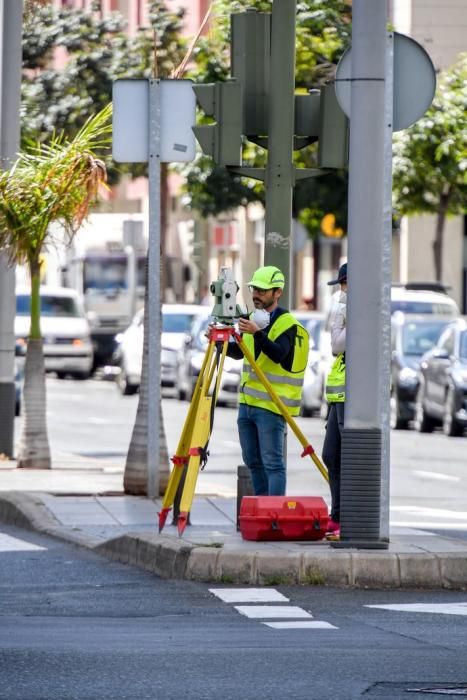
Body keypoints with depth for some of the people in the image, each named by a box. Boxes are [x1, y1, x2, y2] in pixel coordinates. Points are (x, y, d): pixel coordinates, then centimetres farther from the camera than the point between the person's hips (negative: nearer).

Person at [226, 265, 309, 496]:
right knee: (253, 461, 13)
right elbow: (239, 352, 23)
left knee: (272, 463, -9)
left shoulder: (287, 323, -11)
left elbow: (279, 353, -27)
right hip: (247, 402, 8)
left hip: (271, 406, -8)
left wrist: (257, 334, -41)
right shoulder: (252, 318, 13)